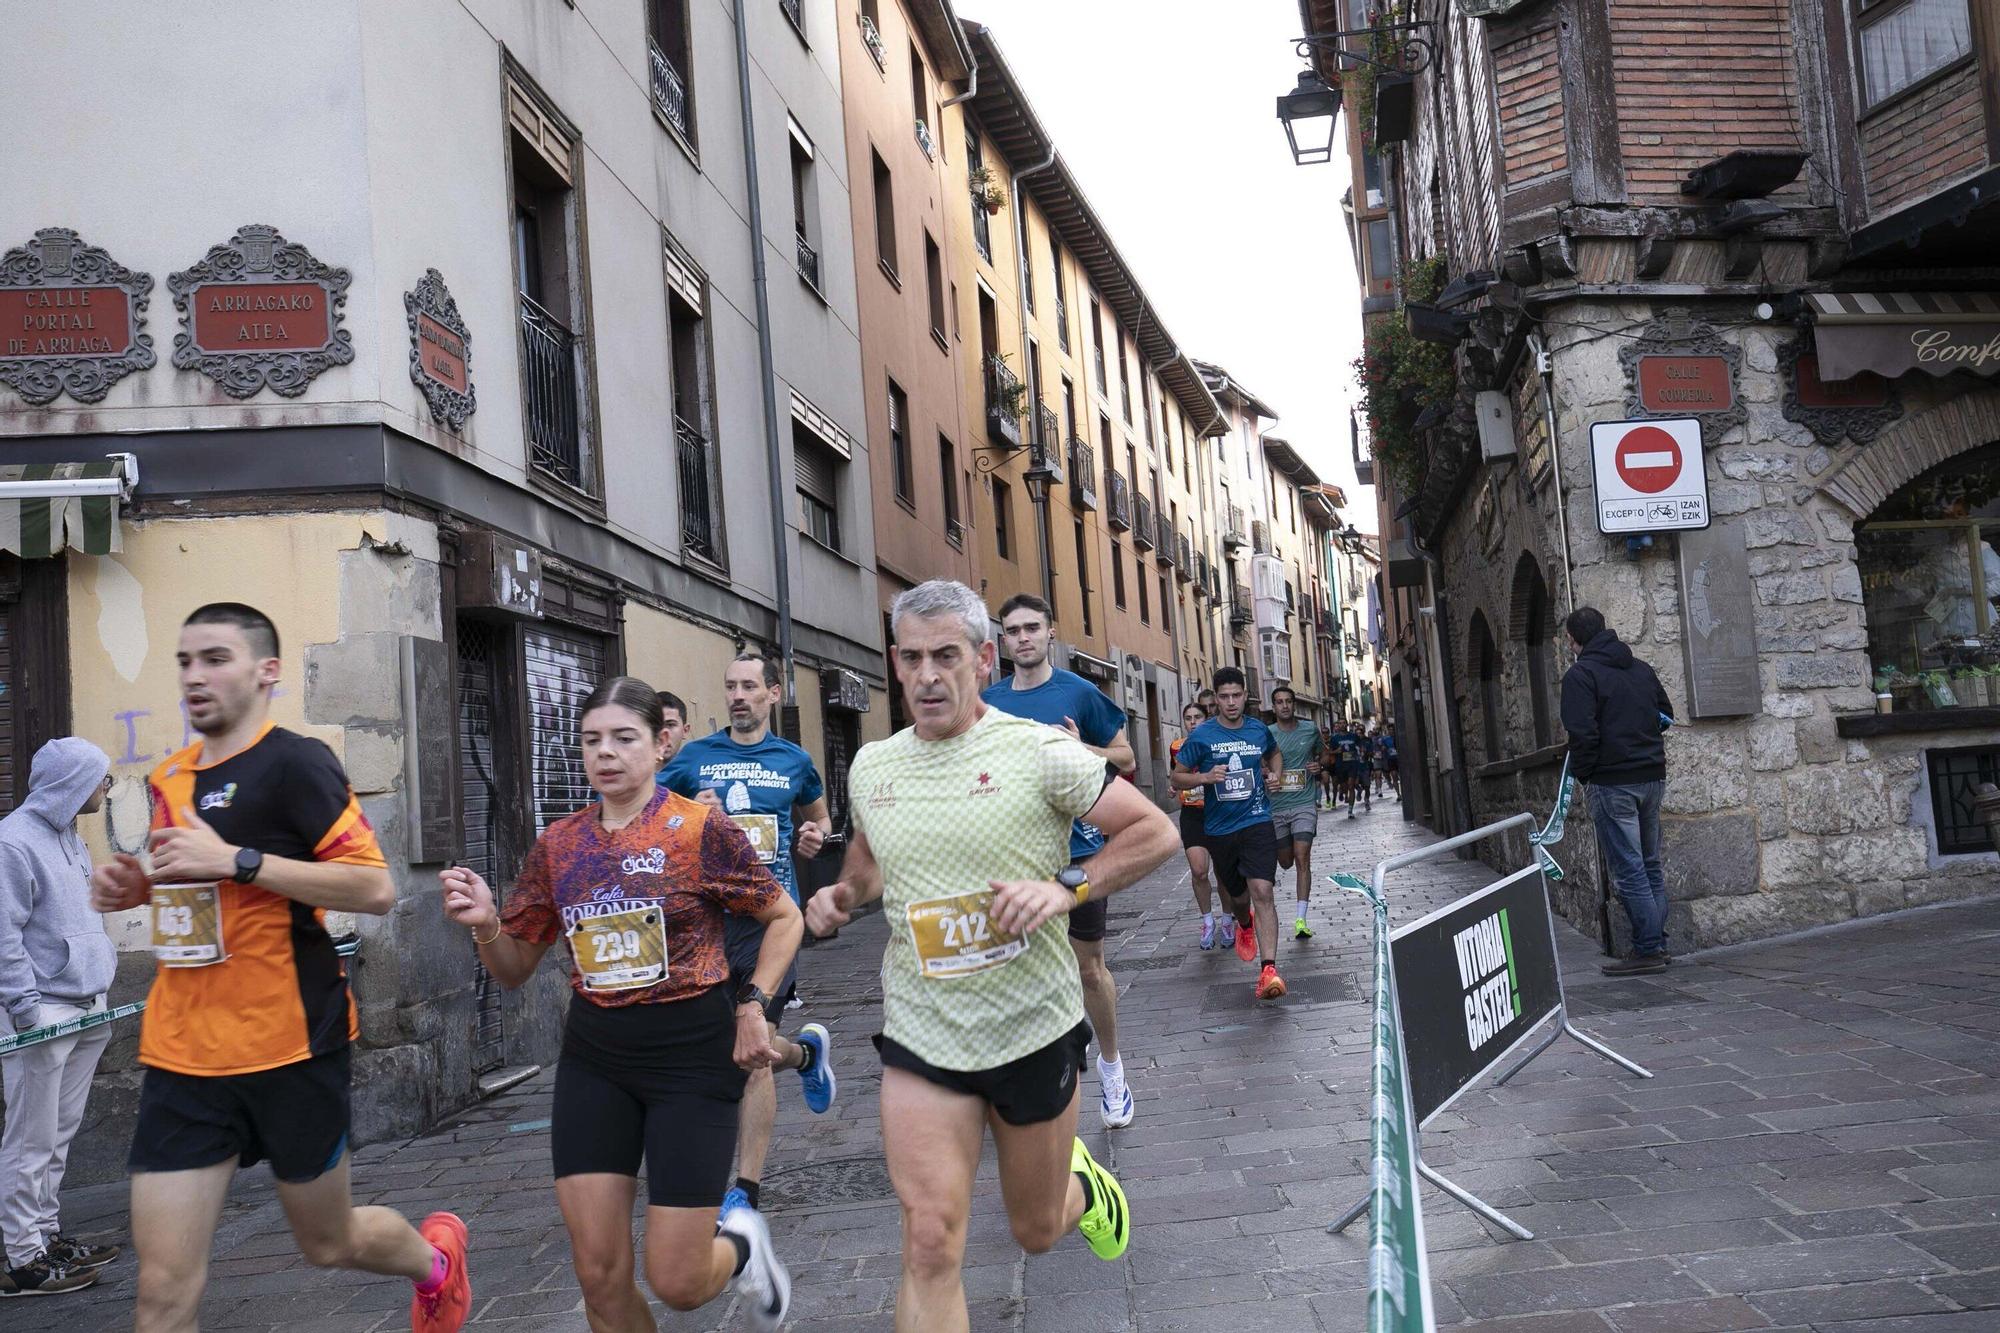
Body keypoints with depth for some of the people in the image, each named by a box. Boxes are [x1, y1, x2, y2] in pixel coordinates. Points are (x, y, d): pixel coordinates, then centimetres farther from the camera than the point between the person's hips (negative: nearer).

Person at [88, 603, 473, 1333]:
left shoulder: (295, 762, -12)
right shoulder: (169, 778, 10)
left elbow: (375, 887, -19)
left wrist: (237, 859, -23)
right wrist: (135, 887, 5)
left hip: (289, 1050, -5)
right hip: (181, 1056, 6)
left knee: (328, 1243, 15)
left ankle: (436, 1257, 46)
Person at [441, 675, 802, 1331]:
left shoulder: (700, 829, -8)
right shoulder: (558, 844, 4)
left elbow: (784, 918, 2)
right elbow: (515, 968, 11)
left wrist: (751, 1006, -10)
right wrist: (485, 925, -10)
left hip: (692, 1054, -4)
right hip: (593, 1060, 4)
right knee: (600, 1277, 3)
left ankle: (739, 1244, 33)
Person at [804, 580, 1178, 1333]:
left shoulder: (1037, 751, -11)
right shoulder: (870, 767, 3)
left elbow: (1156, 833, -8)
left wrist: (1063, 888, -21)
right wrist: (843, 895, 0)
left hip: (1033, 1030, -2)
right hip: (920, 1038, 2)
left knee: (1036, 1231, 18)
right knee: (930, 1247, -10)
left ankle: (1081, 1182, 54)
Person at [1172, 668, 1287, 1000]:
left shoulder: (1259, 730, 3)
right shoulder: (1201, 736, -6)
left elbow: (1274, 753, 27)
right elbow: (1176, 778, 0)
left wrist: (1274, 773, 6)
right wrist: (1205, 777, -19)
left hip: (1257, 822, 0)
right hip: (1219, 829, 0)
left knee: (1261, 892, -19)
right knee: (1236, 895, 16)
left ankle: (1269, 969, -23)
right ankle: (1245, 925, 54)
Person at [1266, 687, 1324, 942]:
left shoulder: (1310, 730, 4)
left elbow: (1320, 754, 22)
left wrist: (1318, 767, 0)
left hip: (1304, 803, -1)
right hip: (1275, 806, 1)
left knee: (1302, 859, -13)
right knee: (1286, 861, 10)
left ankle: (1301, 921, -14)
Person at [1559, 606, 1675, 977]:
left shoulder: (1580, 675, -11)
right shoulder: (1641, 668, 11)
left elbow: (1582, 734, -18)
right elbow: (1666, 714, 19)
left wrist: (1580, 773, -4)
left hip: (1612, 783, -7)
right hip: (1653, 776, 7)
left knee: (1628, 870, -4)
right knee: (1650, 865, 15)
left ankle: (1648, 950, -2)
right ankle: (1658, 944, 20)